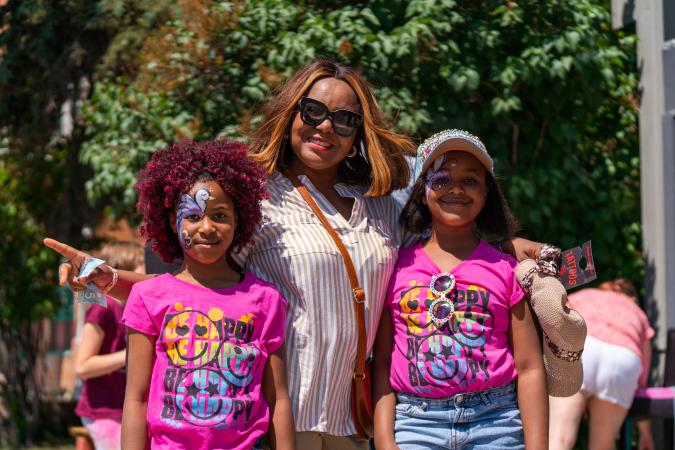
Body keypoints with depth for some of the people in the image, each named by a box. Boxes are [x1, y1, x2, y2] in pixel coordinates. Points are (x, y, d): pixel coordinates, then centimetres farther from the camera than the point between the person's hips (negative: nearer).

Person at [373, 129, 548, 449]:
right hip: (415, 424, 0)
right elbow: (382, 363, 6)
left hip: (495, 423, 0)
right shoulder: (398, 267, 7)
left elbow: (530, 368, 3)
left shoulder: (505, 269, 6)